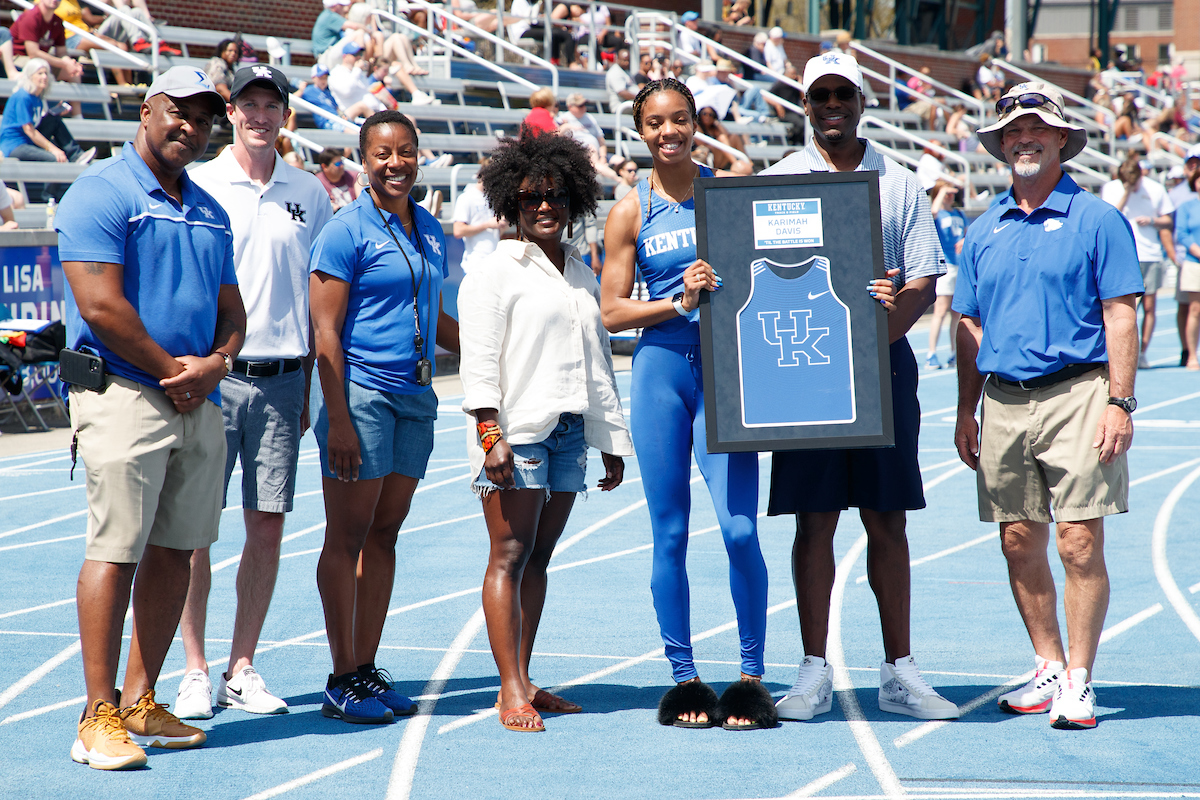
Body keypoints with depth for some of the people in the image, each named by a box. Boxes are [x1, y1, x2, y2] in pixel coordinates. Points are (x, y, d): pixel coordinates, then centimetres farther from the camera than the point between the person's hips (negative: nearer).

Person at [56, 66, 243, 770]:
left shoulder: (209, 212, 19)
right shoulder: (101, 194, -6)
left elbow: (232, 311, 20)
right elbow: (100, 304, -15)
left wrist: (213, 364, -2)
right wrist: (172, 369, -9)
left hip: (199, 401, 8)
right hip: (123, 393, -8)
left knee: (175, 550, 8)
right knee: (116, 550, -10)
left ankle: (140, 701, 16)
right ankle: (100, 717, -8)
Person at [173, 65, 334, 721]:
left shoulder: (309, 194, 10)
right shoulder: (197, 186, 2)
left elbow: (319, 297, 14)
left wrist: (309, 387, 10)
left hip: (282, 377, 3)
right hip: (213, 372, -3)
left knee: (268, 526, 3)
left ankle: (241, 670, 12)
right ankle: (195, 672, 4)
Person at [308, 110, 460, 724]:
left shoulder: (430, 231, 14)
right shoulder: (347, 232, -8)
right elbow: (325, 332, -11)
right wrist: (338, 419, -17)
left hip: (415, 396, 7)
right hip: (359, 393, -7)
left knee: (384, 535, 10)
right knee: (347, 537, -2)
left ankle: (367, 669, 16)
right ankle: (343, 680, 2)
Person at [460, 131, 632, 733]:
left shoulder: (582, 275, 19)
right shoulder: (497, 271, -1)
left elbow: (598, 363, 23)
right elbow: (478, 356, -8)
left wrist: (612, 442, 21)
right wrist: (490, 432, -17)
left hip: (569, 431, 6)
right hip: (517, 430, -6)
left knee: (539, 556, 7)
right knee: (510, 556, -7)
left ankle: (523, 680, 11)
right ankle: (510, 690, -9)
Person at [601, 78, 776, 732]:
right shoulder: (631, 211, 5)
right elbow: (612, 312, 2)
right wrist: (678, 301, -11)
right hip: (660, 369, 1)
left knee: (740, 530, -10)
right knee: (669, 534, 3)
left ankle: (751, 677, 2)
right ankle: (683, 678, 13)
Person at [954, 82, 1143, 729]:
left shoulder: (1096, 220, 1)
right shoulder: (984, 231, 14)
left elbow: (1120, 316, -3)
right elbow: (970, 328, 17)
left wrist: (1119, 402, -11)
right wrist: (966, 412, 11)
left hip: (1077, 395, -5)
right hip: (1004, 402, 5)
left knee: (1080, 545, -8)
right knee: (1019, 544, 7)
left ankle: (1078, 682, -2)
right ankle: (1048, 669, 19)